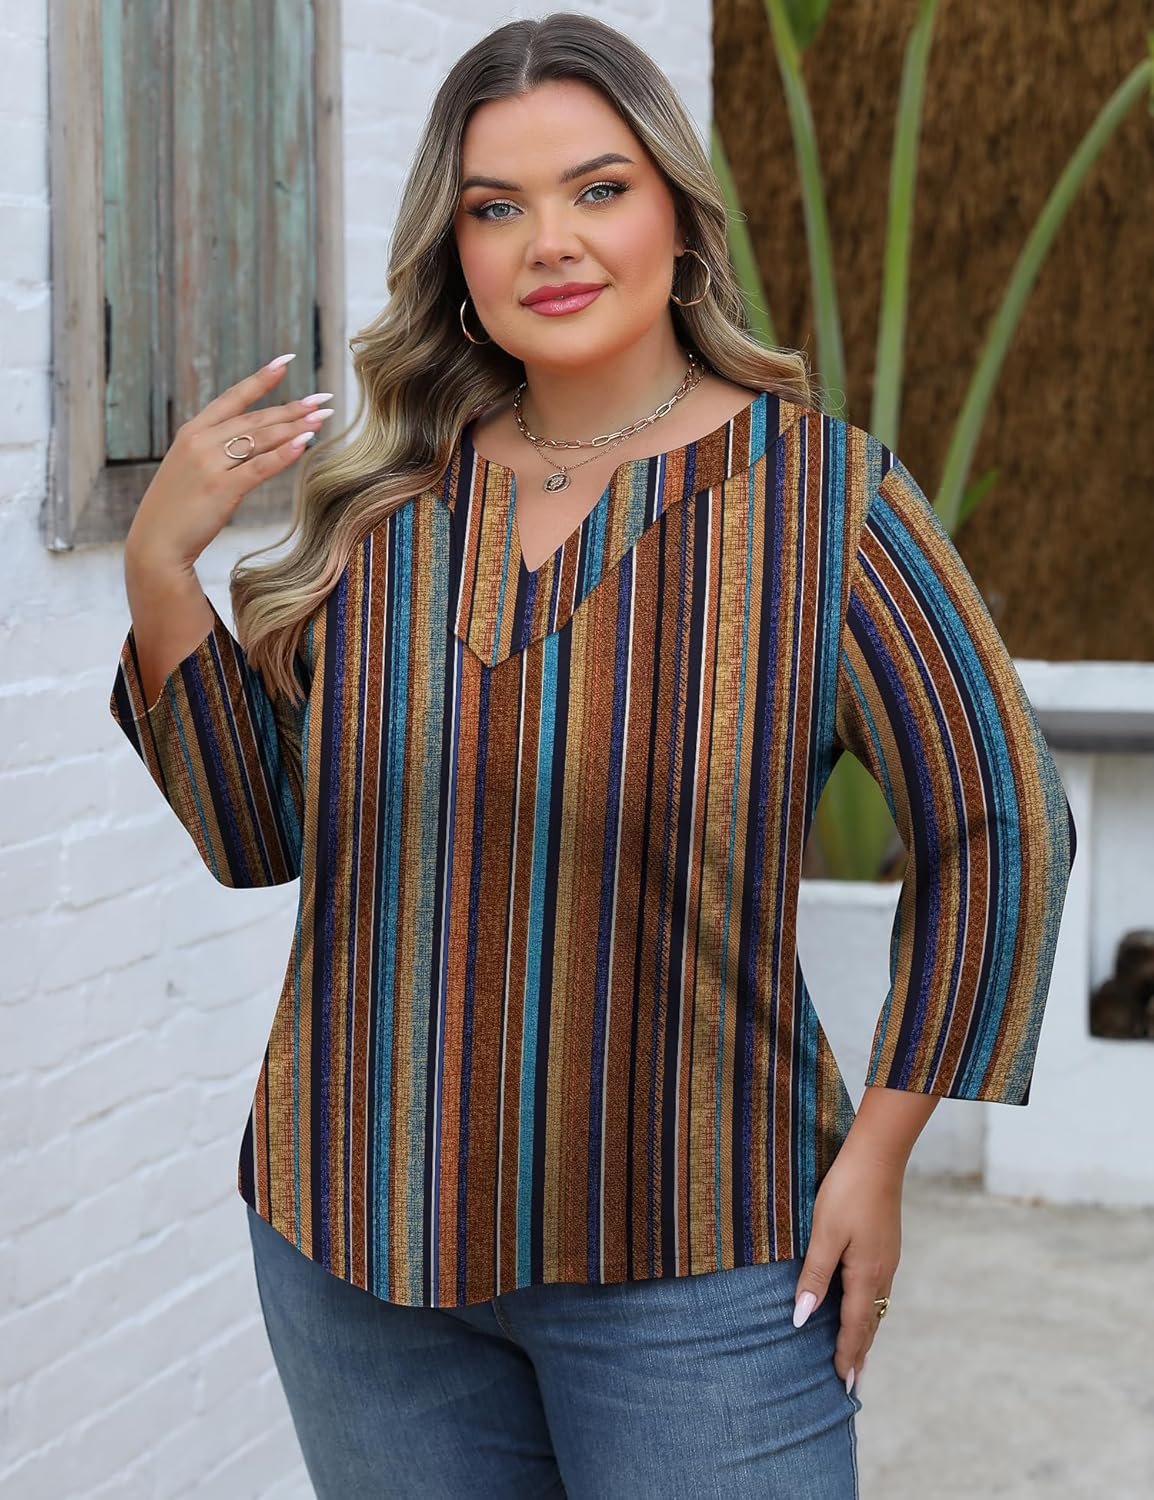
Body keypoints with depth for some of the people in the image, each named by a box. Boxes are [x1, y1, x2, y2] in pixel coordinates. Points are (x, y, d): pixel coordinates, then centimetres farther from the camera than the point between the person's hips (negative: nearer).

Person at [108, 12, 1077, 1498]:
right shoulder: (382, 504, 2)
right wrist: (158, 569, -4)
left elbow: (997, 828, -2)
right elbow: (260, 832, 7)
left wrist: (879, 1152, -4)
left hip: (691, 1269, -3)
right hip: (363, 1254, 3)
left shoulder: (825, 495, -7)